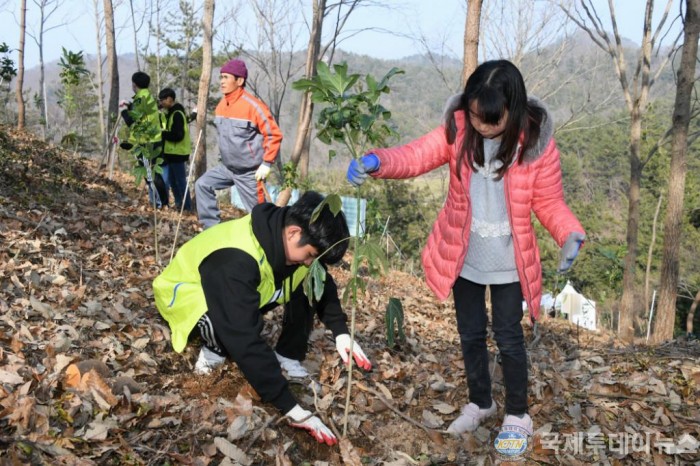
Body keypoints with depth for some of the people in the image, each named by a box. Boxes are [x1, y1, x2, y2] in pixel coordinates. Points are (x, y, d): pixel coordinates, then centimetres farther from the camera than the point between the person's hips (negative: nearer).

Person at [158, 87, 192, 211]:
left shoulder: (177, 114, -16)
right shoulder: (171, 112, 14)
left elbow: (177, 135, -23)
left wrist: (162, 134, -15)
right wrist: (162, 133, 3)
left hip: (177, 153, -10)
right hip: (171, 152, 10)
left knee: (180, 180, -5)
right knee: (172, 181, 15)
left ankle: (186, 207, 1)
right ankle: (179, 205, 22)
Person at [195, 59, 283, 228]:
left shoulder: (252, 106, -19)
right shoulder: (222, 105, 4)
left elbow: (274, 134, -18)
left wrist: (267, 163, -20)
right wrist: (226, 156, 17)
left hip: (250, 171, -7)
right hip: (227, 167, 7)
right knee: (202, 184, 1)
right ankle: (211, 226, 6)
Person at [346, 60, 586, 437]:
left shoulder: (536, 143, -15)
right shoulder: (457, 129, -11)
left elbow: (549, 202, -8)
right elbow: (415, 156, -18)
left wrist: (570, 235, -27)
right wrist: (376, 160, -39)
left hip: (509, 263, -2)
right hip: (463, 258, 3)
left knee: (508, 337, 6)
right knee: (470, 334, 16)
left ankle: (517, 413, 29)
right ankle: (479, 402, 39)